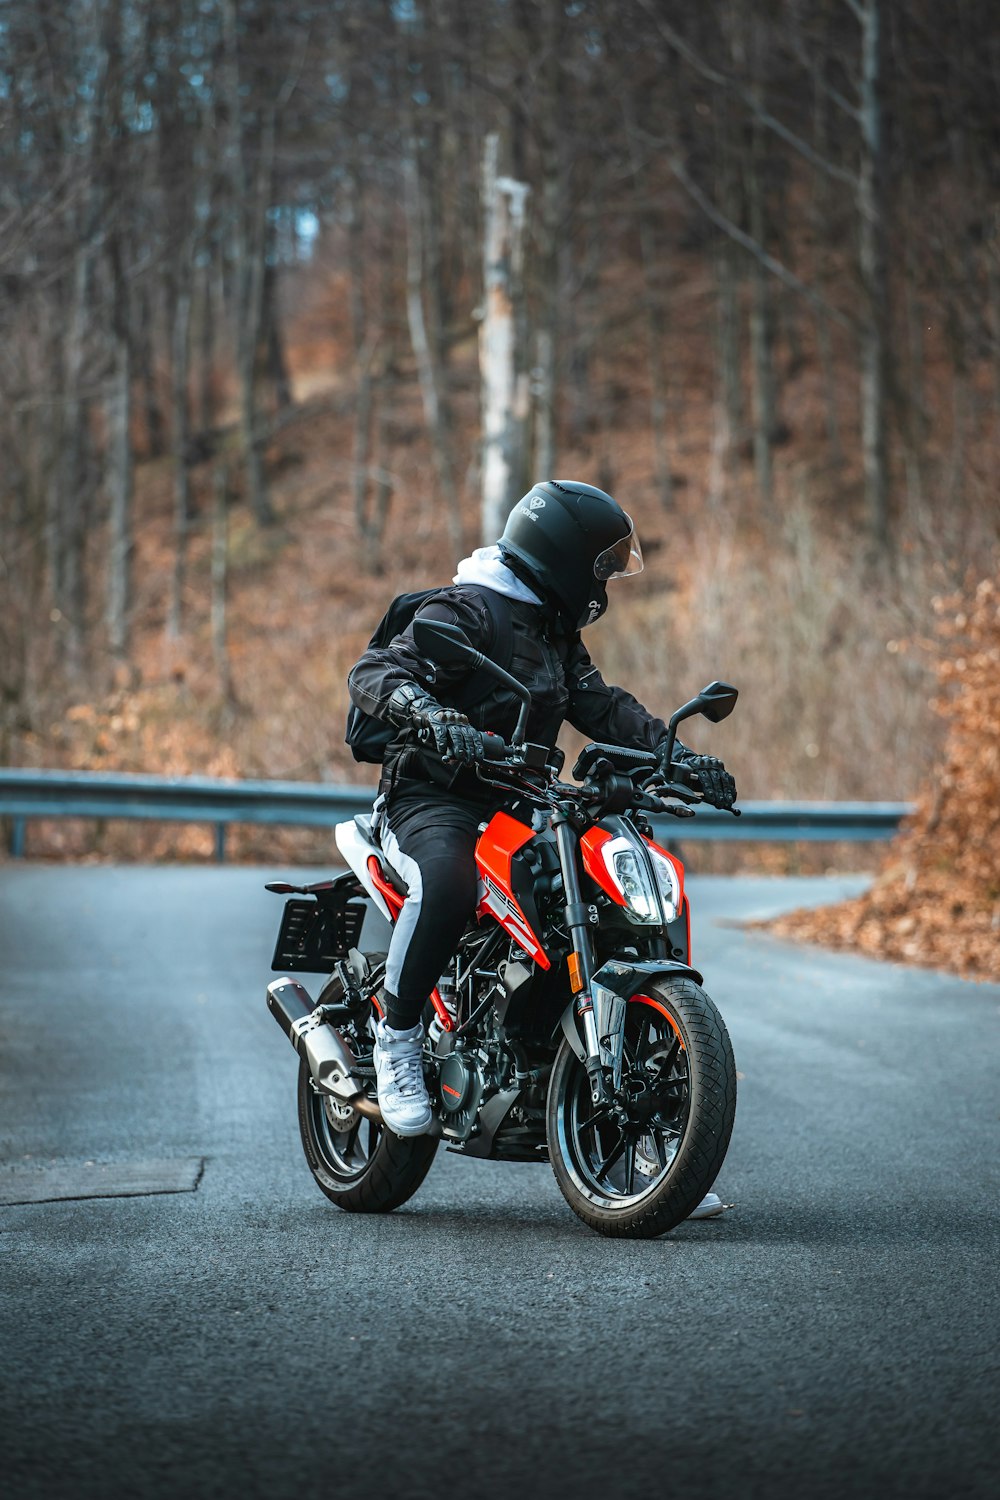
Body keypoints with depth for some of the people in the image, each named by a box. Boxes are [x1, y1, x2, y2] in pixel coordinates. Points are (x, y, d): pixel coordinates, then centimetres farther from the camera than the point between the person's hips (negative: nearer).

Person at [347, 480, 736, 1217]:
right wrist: (432, 717, -43)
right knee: (447, 882, -42)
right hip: (434, 798, -8)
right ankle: (398, 1038, -20)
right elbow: (376, 670, -22)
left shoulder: (556, 632, 19)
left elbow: (603, 707, 16)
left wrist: (681, 756, 0)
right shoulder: (465, 611, -9)